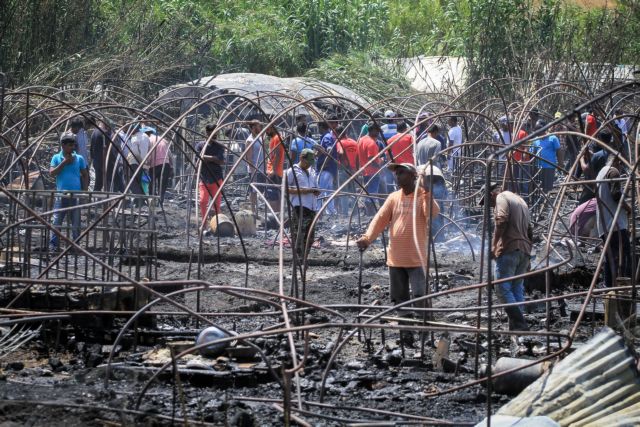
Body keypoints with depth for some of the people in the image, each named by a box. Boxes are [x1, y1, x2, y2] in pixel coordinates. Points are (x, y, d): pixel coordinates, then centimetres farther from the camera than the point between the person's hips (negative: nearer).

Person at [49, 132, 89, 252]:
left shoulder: (79, 159, 4)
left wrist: (84, 190, 1)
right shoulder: (56, 158, 3)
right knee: (56, 221, -1)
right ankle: (53, 245, 4)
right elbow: (52, 173, -8)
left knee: (76, 223, 6)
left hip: (76, 195, 1)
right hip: (61, 195, -1)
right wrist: (64, 162, -12)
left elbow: (85, 175, 9)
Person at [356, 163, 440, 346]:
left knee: (419, 296, -13)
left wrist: (427, 192, -29)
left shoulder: (423, 196, -2)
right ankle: (405, 335, 16)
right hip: (396, 259, 4)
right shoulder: (394, 197, 8)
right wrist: (367, 238, -14)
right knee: (400, 298, 8)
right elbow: (380, 218, 0)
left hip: (417, 259, -4)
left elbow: (433, 213, -20)